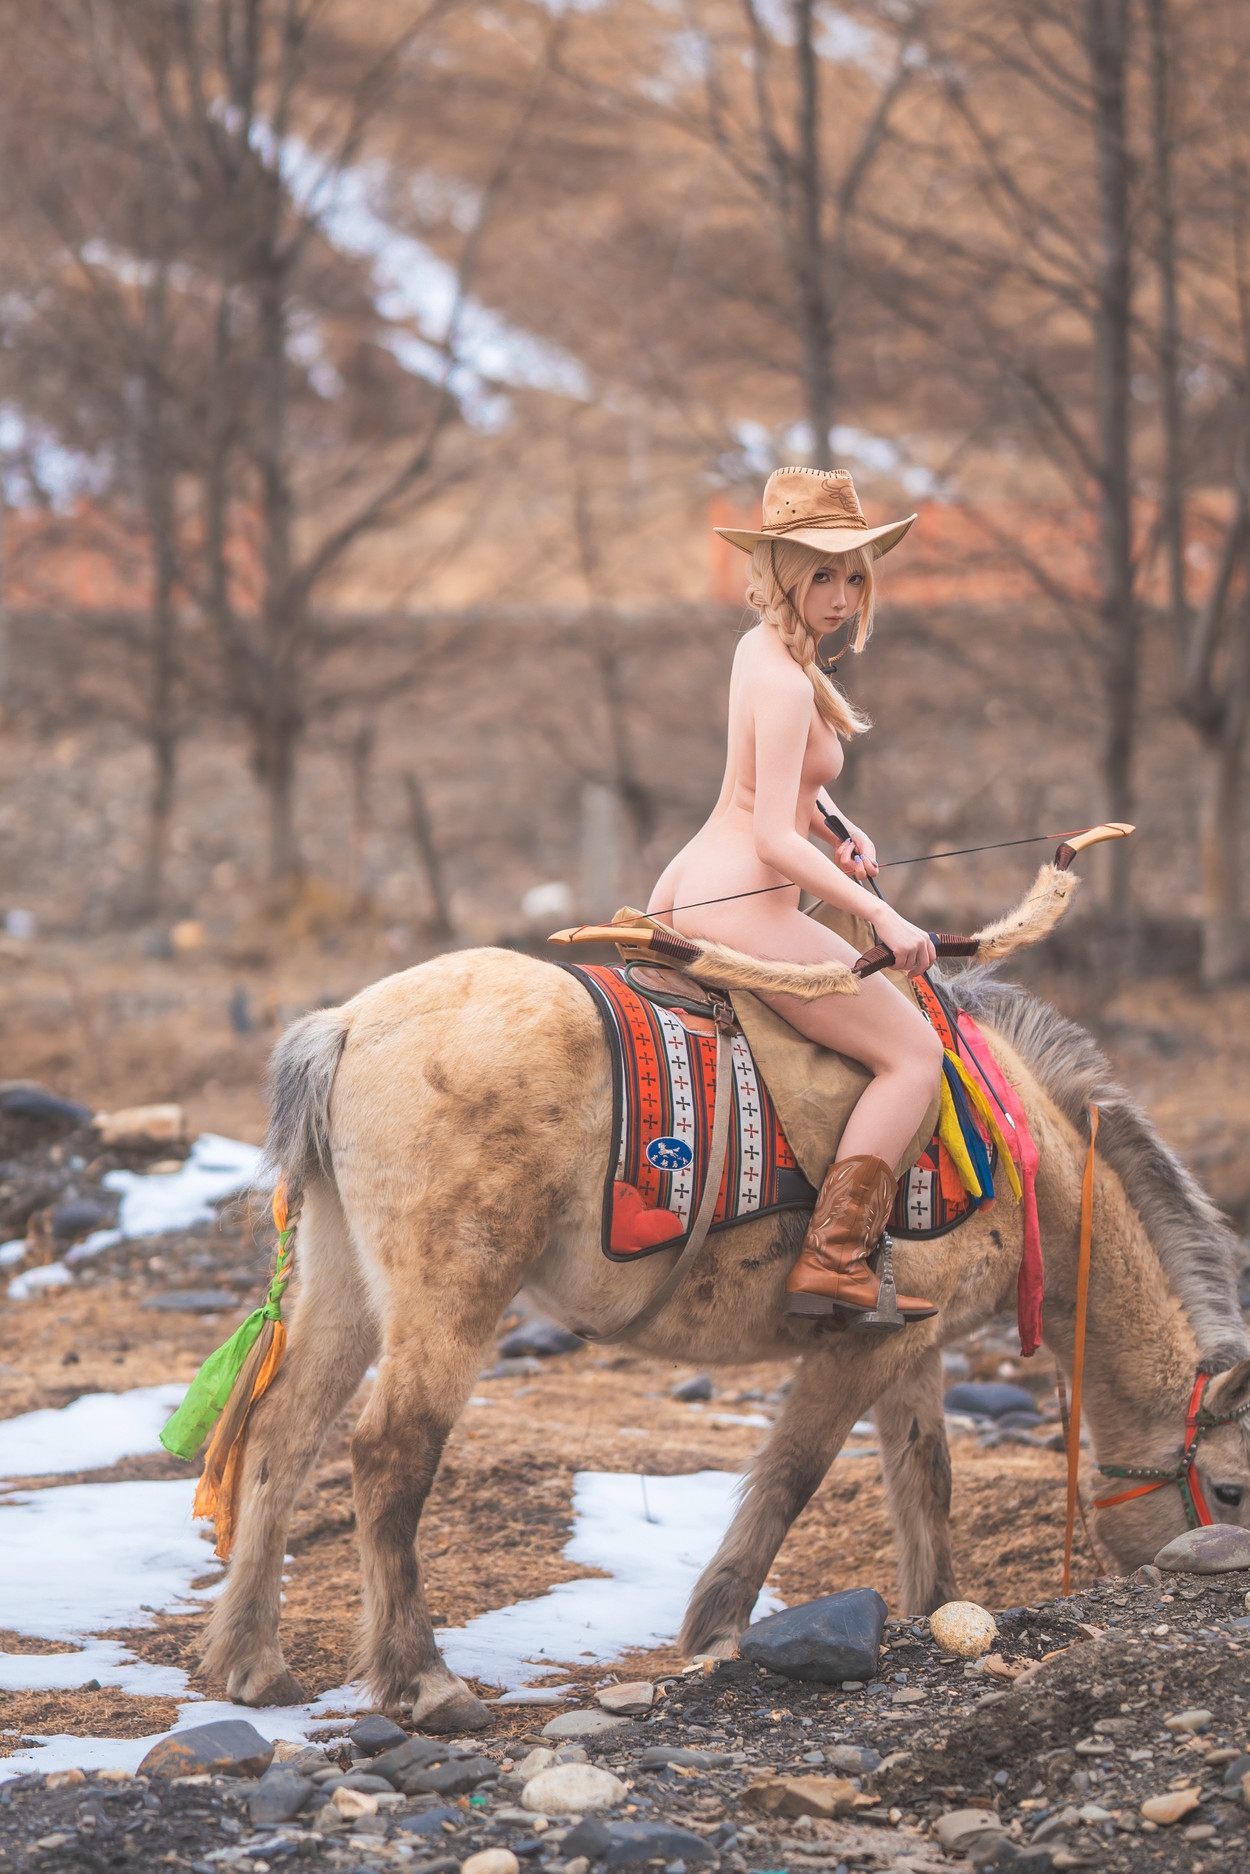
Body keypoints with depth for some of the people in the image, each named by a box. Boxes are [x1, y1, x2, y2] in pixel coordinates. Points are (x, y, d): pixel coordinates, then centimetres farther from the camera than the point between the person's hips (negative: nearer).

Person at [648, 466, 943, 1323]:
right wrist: (884, 917, -22)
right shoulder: (787, 683, -20)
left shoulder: (762, 646, 9)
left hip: (685, 891, 10)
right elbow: (776, 840, -25)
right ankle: (833, 1262, -12)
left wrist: (842, 829, 6)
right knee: (914, 1053, -3)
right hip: (743, 910, -10)